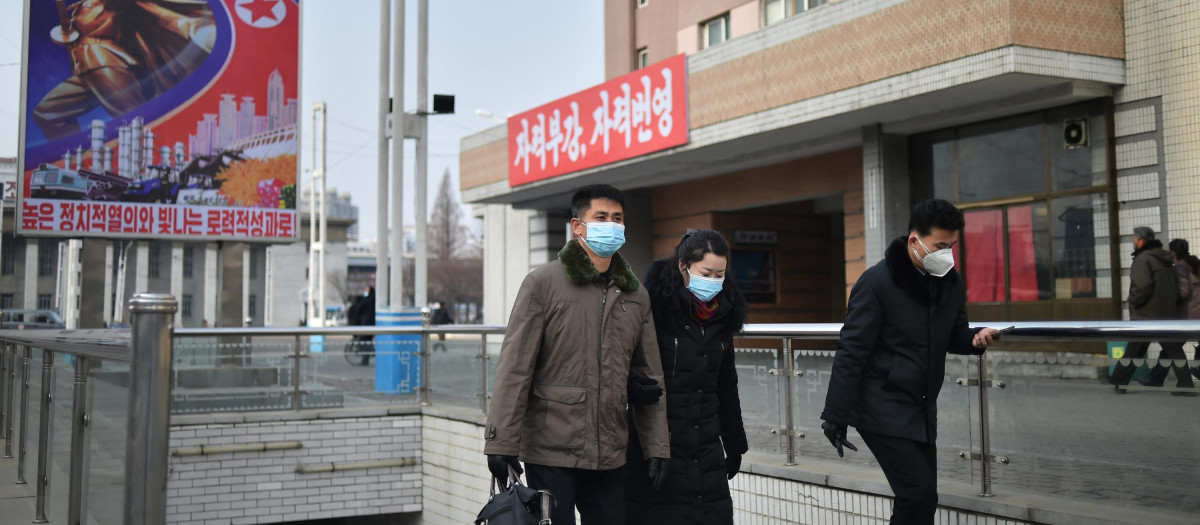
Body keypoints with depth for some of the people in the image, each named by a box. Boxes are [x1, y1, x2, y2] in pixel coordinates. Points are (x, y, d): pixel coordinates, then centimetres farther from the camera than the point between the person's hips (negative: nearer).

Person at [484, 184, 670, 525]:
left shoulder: (635, 295, 12)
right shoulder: (543, 283, -4)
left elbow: (650, 377, 16)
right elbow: (514, 369, -7)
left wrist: (656, 445, 11)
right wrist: (501, 442, -11)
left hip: (610, 455, 5)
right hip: (551, 451, -5)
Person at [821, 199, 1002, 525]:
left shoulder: (951, 281, 4)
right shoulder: (877, 283, -17)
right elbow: (851, 353, -16)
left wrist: (975, 339, -8)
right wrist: (836, 416, -16)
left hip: (922, 411, 7)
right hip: (883, 410, -7)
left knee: (921, 497, 11)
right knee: (920, 493, -13)